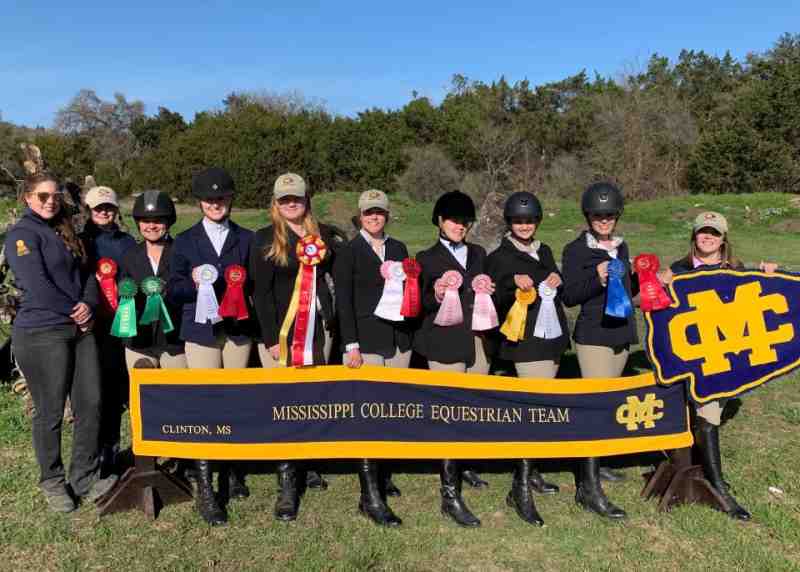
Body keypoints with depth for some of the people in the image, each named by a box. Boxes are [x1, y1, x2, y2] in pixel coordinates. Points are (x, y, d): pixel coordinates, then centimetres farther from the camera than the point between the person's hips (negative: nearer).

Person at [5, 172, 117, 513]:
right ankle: (52, 482, 22)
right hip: (41, 334, -7)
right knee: (50, 411, 3)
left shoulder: (66, 233, 17)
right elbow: (37, 286, -17)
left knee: (91, 403, 6)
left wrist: (88, 304, -7)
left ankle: (86, 478, 20)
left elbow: (87, 274, 13)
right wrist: (76, 312, -9)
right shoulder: (22, 234, -6)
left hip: (79, 329, 7)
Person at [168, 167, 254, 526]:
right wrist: (193, 282, -16)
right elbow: (174, 291, 3)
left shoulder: (246, 239, 10)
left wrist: (242, 287, -9)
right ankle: (205, 489, 2)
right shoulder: (185, 241, 7)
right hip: (201, 332, -1)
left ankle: (233, 471, 26)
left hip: (237, 330, 2)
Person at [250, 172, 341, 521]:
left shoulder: (323, 235, 10)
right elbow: (261, 293, -7)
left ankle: (307, 465, 29)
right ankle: (287, 485, 2)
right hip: (283, 331, -4)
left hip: (319, 328, 4)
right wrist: (270, 339, -12)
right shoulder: (266, 239, -1)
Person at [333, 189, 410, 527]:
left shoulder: (399, 249, 14)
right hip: (366, 343, -5)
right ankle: (370, 496, 0)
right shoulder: (348, 252, 0)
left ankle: (380, 473, 27)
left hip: (399, 342, 5)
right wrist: (351, 346, -11)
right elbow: (343, 302, -6)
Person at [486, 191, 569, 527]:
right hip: (527, 342, -7)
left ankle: (528, 471, 27)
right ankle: (520, 489, -7)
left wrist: (557, 282, 1)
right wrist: (513, 283, -29)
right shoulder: (499, 258, -5)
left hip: (553, 338, 7)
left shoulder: (544, 252, 15)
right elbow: (492, 301, -14)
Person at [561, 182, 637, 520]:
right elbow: (569, 296, -13)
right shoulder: (576, 250, -7)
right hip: (593, 337, -7)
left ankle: (591, 465, 30)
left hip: (622, 335, 7)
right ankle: (589, 489, -5)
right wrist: (597, 280, -25)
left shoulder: (621, 247, 13)